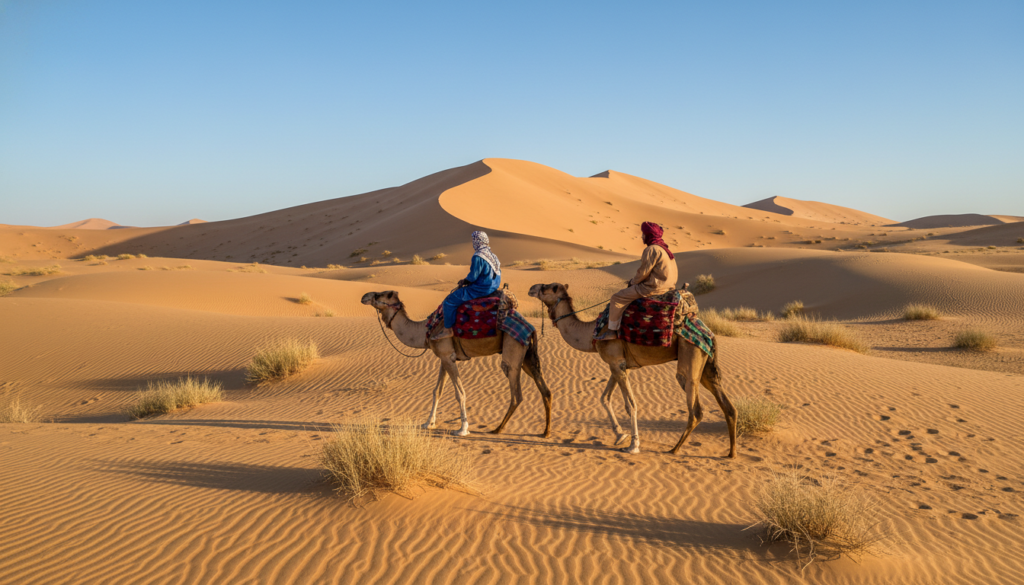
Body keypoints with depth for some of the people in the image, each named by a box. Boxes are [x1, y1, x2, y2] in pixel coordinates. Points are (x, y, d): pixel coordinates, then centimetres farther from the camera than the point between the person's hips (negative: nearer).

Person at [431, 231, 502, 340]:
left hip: (480, 289, -10)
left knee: (449, 301, -4)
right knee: (457, 293, 31)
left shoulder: (478, 257, -21)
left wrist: (464, 281, 0)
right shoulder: (491, 255, 8)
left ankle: (447, 330, 2)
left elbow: (473, 276, -21)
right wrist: (466, 281, 16)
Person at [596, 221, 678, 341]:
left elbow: (643, 272, -17)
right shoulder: (663, 248, 15)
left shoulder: (652, 249, -17)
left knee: (617, 298, -6)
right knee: (628, 291, 32)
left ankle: (612, 331, -3)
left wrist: (633, 281, 1)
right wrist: (635, 280, 17)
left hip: (653, 288, -11)